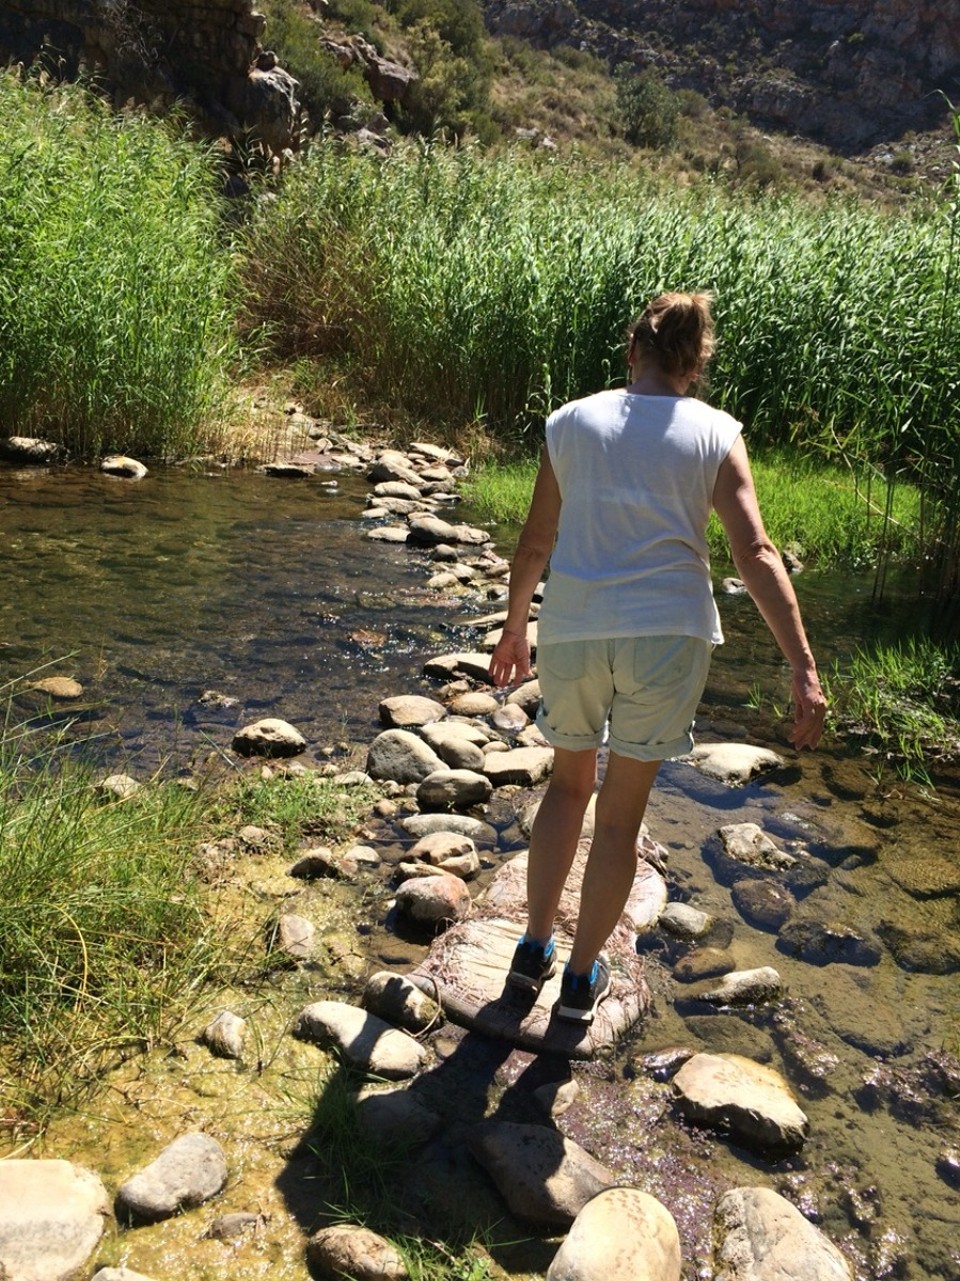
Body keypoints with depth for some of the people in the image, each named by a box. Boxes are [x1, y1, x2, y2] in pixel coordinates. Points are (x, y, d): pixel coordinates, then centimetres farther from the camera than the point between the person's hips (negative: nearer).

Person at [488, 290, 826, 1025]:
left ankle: (535, 948, 29)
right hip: (667, 635, -1)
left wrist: (515, 628, 23)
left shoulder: (571, 423, 5)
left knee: (570, 782, 25)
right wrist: (804, 671, -11)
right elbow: (756, 554, -9)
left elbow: (535, 542, 9)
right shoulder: (714, 434, 0)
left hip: (573, 632, 2)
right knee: (623, 809, 13)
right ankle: (582, 978, 26)